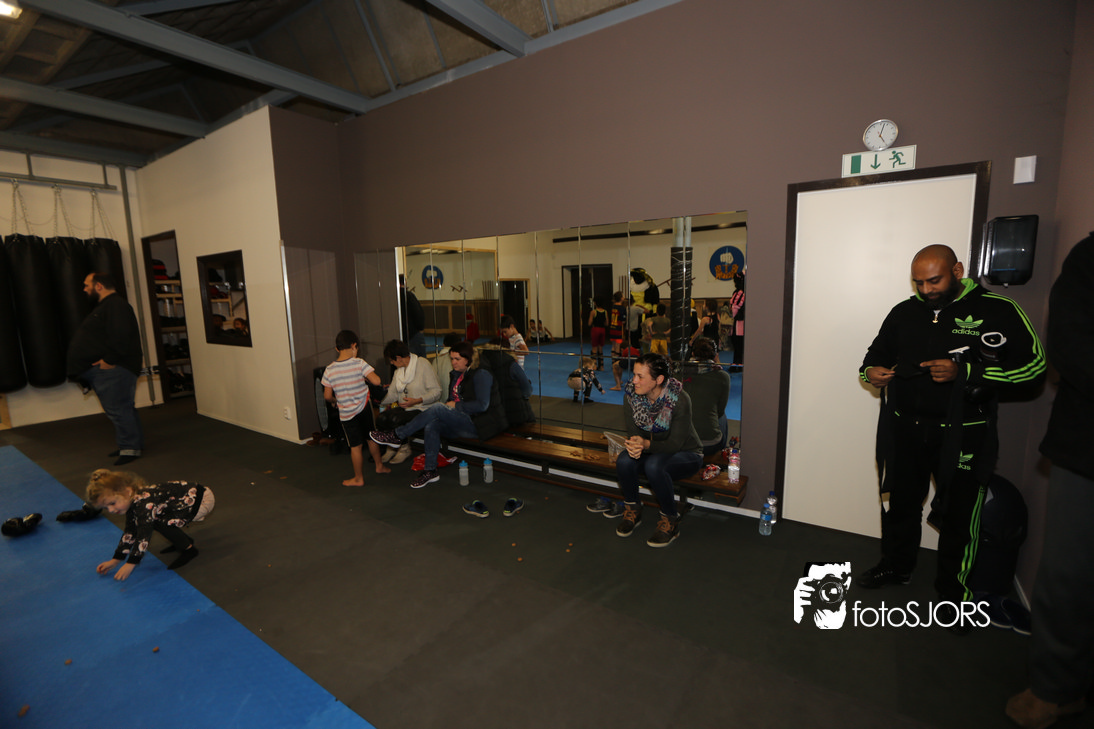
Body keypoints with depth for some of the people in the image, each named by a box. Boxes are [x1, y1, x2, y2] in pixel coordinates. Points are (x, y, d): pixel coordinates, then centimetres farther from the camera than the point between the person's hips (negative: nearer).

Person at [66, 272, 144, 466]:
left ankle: (130, 448, -3)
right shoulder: (105, 306, 22)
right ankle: (132, 444, 21)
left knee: (118, 409, -9)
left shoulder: (116, 306, -13)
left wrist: (109, 360, -23)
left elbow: (120, 336, -26)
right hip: (101, 370, 11)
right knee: (119, 409, 14)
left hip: (112, 370, -11)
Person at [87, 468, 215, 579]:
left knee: (161, 523, -21)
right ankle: (184, 540, 22)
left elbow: (143, 534, -26)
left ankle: (189, 549, -4)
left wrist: (130, 565, -22)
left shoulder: (144, 502, -26)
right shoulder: (132, 503, 4)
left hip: (203, 499, -10)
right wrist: (115, 560, 14)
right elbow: (129, 533, 14)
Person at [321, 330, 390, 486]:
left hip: (346, 413, 1)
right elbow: (376, 380, -19)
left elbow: (327, 396, -1)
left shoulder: (329, 370, -6)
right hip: (364, 408, -1)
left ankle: (359, 478, 21)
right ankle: (379, 465, 34)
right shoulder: (359, 363, -14)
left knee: (356, 446, 9)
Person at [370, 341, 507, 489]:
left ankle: (397, 436, -11)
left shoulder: (481, 375, -9)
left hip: (478, 425, -7)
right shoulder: (455, 375, 15)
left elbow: (482, 405, -18)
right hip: (462, 423, 8)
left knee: (437, 408, -23)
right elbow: (452, 400, 21)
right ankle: (430, 471, -10)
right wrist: (447, 405, -2)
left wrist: (456, 405, -13)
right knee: (431, 426, -20)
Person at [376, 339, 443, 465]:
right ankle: (392, 447, 8)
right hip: (404, 407, 7)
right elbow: (392, 393, 11)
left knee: (395, 419, -29)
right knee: (381, 418, -19)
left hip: (423, 408, -7)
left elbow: (436, 392, -16)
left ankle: (404, 449, -1)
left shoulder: (423, 364, -12)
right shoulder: (399, 370, 13)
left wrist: (417, 401, -26)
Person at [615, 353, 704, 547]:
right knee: (624, 461, -27)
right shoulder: (631, 396, -14)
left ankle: (670, 522, -11)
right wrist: (634, 445, -37)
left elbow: (675, 444, -25)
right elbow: (633, 433, -12)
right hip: (653, 452, 4)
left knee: (654, 466, -35)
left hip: (686, 454, -4)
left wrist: (646, 444, -43)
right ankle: (632, 510, 0)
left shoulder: (680, 400, -27)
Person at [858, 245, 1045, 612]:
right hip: (905, 430, 4)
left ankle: (954, 589, 29)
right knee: (901, 501, 17)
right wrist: (870, 371, -6)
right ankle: (896, 566, 37)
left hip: (961, 435, -3)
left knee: (958, 515, 7)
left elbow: (1033, 363, -9)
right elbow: (879, 351, 17)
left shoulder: (998, 310, -6)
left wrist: (964, 372, -21)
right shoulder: (905, 312, 6)